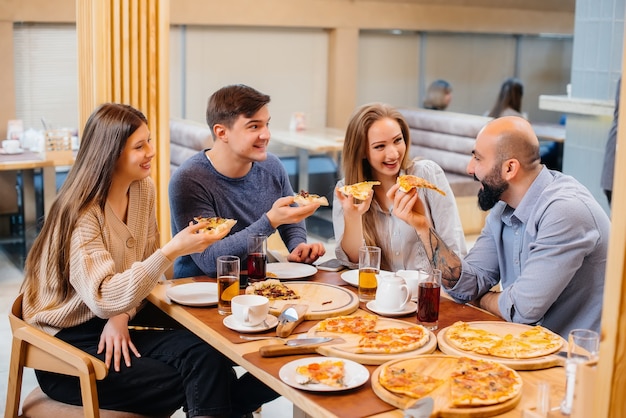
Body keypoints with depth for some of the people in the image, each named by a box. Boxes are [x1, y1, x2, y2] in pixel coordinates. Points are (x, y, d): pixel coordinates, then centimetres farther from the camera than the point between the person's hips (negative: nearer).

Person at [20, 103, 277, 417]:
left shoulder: (143, 191, 1)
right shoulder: (81, 214, -19)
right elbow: (104, 299, -29)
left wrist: (121, 317, -11)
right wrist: (172, 251, -37)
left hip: (109, 328, 6)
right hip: (64, 344, -5)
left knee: (206, 356, -23)